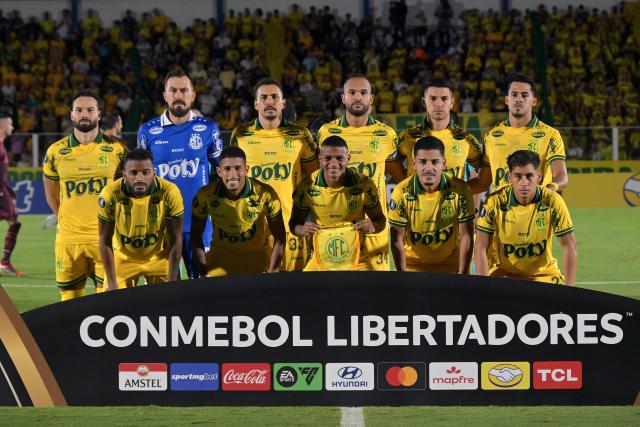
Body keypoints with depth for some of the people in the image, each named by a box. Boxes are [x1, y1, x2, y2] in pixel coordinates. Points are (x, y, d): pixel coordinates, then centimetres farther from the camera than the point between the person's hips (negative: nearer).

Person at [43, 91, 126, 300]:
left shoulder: (116, 150, 3)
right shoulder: (56, 152, 5)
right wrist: (66, 220, 12)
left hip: (106, 236, -1)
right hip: (69, 237, 1)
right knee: (70, 297, 3)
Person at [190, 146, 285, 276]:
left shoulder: (265, 195, -19)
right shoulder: (205, 195, -16)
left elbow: (279, 237, -8)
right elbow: (196, 235, -2)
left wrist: (272, 274, -13)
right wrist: (204, 274, -8)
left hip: (257, 257, 0)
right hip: (220, 258, 0)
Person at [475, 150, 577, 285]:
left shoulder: (553, 201, -15)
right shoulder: (495, 202, -16)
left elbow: (569, 247, -9)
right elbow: (480, 247, -12)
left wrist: (568, 288, -16)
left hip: (543, 273, 1)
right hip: (502, 272, -1)